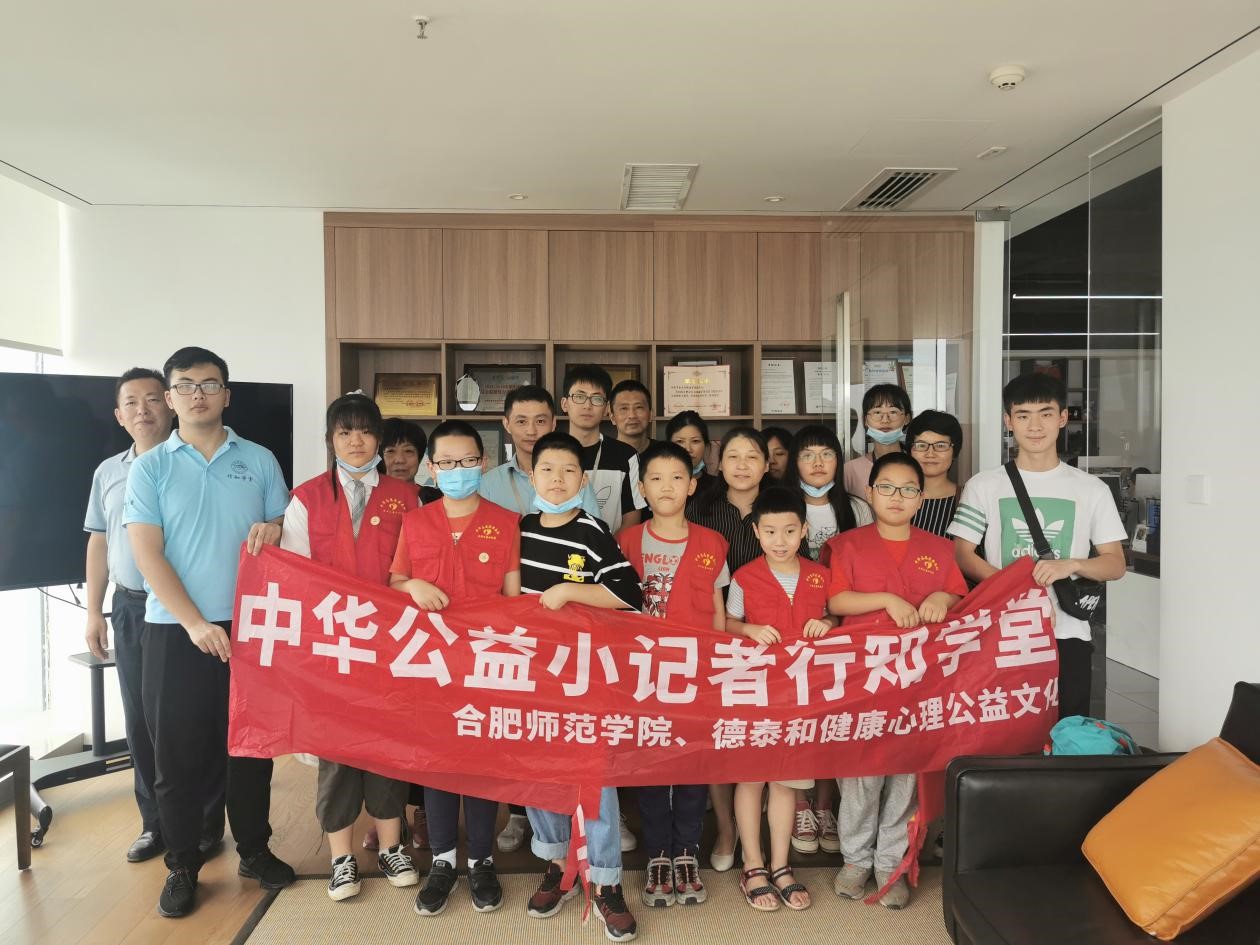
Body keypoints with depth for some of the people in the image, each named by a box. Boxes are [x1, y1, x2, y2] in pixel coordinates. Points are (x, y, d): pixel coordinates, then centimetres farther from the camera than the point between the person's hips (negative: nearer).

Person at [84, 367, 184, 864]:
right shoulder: (108, 473, 11)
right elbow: (99, 544, 16)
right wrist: (94, 611, 13)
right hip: (132, 610, 5)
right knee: (140, 721, 11)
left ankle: (205, 825, 16)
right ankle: (155, 823, 26)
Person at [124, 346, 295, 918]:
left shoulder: (259, 461, 6)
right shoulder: (150, 468, 1)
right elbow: (147, 554, -6)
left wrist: (274, 529, -14)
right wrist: (196, 624, -14)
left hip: (250, 626, 1)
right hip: (174, 631, -1)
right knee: (179, 750, 6)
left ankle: (254, 850, 27)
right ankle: (182, 866, 22)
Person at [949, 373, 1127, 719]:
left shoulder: (1092, 489, 5)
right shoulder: (983, 486, 3)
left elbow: (1115, 564, 5)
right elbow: (962, 554, 0)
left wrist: (1071, 564, -15)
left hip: (1068, 635, 1)